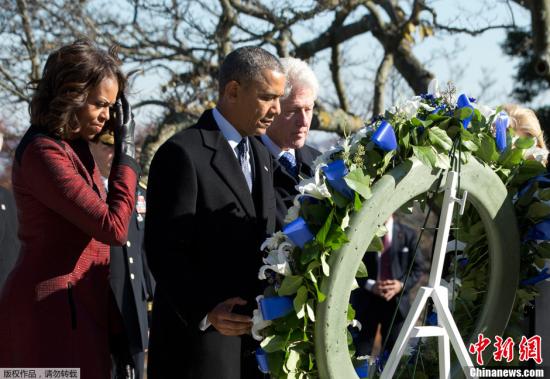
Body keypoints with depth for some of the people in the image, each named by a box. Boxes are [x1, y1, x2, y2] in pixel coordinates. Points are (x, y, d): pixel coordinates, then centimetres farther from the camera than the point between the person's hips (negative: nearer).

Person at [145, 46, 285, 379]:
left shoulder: (260, 154, 15)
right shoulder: (183, 153, -11)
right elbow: (164, 249, -15)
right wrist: (205, 312, -26)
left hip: (253, 331, 7)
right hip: (198, 333, -7)